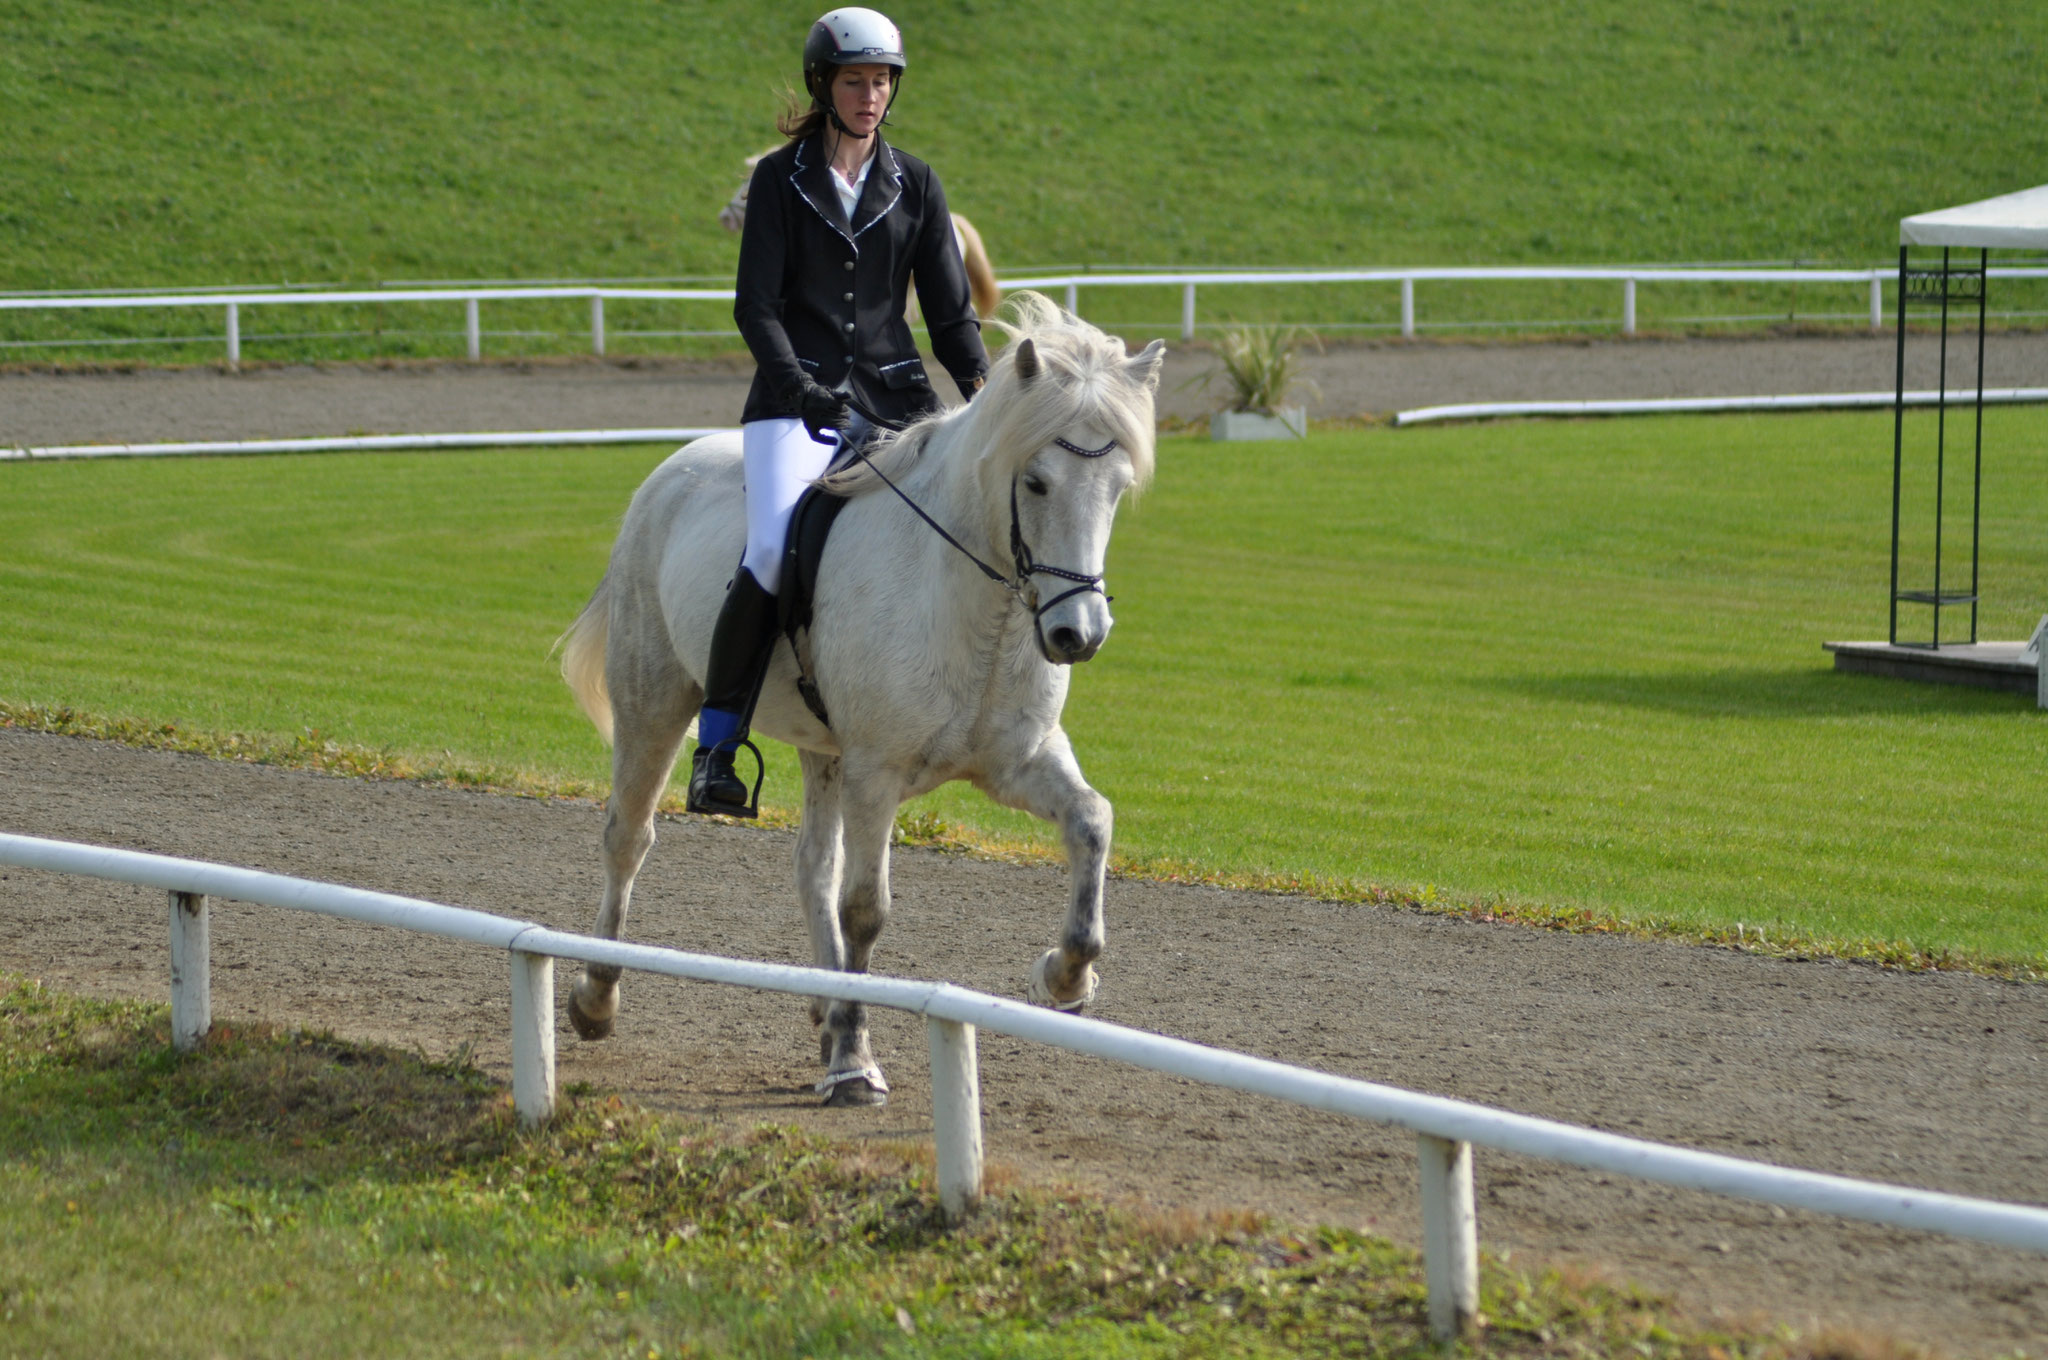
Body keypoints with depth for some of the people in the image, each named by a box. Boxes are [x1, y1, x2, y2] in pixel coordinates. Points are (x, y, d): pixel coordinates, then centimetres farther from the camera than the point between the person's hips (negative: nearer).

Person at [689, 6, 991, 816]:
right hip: (796, 401, -3)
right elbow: (756, 306, -4)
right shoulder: (781, 181, 3)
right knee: (775, 552, -26)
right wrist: (798, 384, -21)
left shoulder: (914, 186, 12)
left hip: (893, 400, 3)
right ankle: (716, 746, -16)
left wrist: (980, 387, -9)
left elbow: (949, 309, 10)